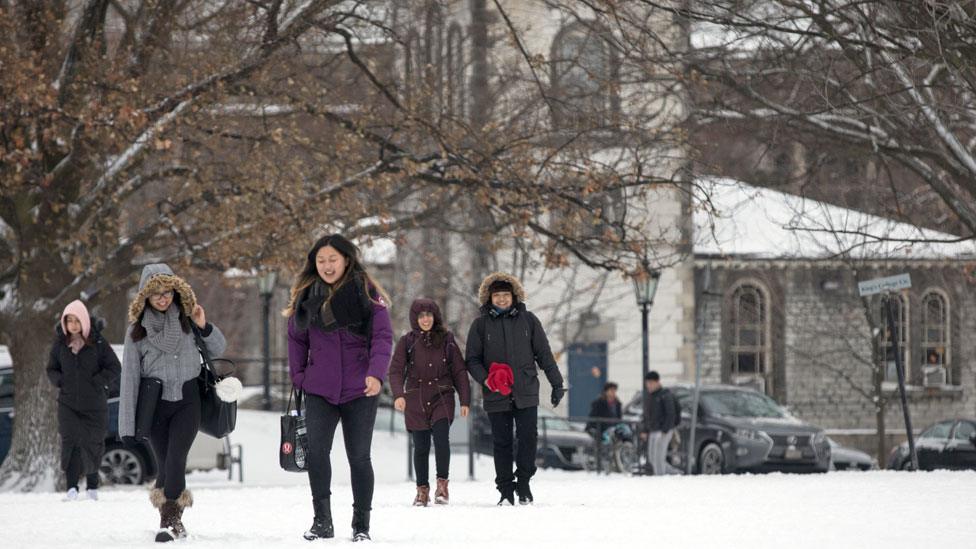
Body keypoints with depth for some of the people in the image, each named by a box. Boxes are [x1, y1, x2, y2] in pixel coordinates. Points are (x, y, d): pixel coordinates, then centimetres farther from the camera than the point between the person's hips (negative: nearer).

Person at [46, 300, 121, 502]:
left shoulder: (97, 342, -5)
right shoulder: (60, 343, 3)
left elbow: (115, 368, -1)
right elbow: (51, 369, 15)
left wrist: (97, 381, -11)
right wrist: (60, 381, -3)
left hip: (94, 403, -1)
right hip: (68, 403, 1)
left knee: (92, 443, 5)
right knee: (70, 440, -14)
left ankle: (92, 485, 24)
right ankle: (72, 487, -14)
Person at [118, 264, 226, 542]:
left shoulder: (186, 320, 3)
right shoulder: (137, 329, 1)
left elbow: (218, 350, 14)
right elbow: (129, 377, 1)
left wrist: (204, 328, -8)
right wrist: (127, 426, -2)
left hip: (187, 401, -1)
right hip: (155, 404, 1)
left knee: (175, 460, -17)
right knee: (165, 465, 0)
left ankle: (169, 521, -17)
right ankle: (174, 521, 12)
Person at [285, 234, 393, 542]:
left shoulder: (366, 293, -5)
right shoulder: (306, 295, 6)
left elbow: (383, 335, -10)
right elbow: (297, 338, 15)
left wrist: (377, 372, -24)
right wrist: (298, 376, 5)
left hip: (360, 390, -2)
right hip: (319, 389, 2)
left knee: (359, 456, 4)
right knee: (316, 450, -12)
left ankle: (362, 525, 13)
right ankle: (322, 521, -8)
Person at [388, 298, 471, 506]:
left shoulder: (446, 340, 5)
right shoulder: (407, 342, 2)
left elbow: (459, 371, 7)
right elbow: (396, 371, -4)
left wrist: (465, 400, 2)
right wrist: (398, 394, -21)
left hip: (442, 397, -1)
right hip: (416, 401, 1)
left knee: (441, 438, -19)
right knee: (420, 446, 4)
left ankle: (442, 484, -9)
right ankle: (422, 489, 15)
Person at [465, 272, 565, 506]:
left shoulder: (528, 321, 7)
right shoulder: (481, 324, 5)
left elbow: (544, 354, 10)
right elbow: (472, 360, 5)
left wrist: (557, 384, 8)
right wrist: (486, 379, -14)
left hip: (526, 394, 0)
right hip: (496, 396, 0)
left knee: (528, 438, -6)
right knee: (501, 443, 3)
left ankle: (523, 483, 9)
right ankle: (506, 491, 9)